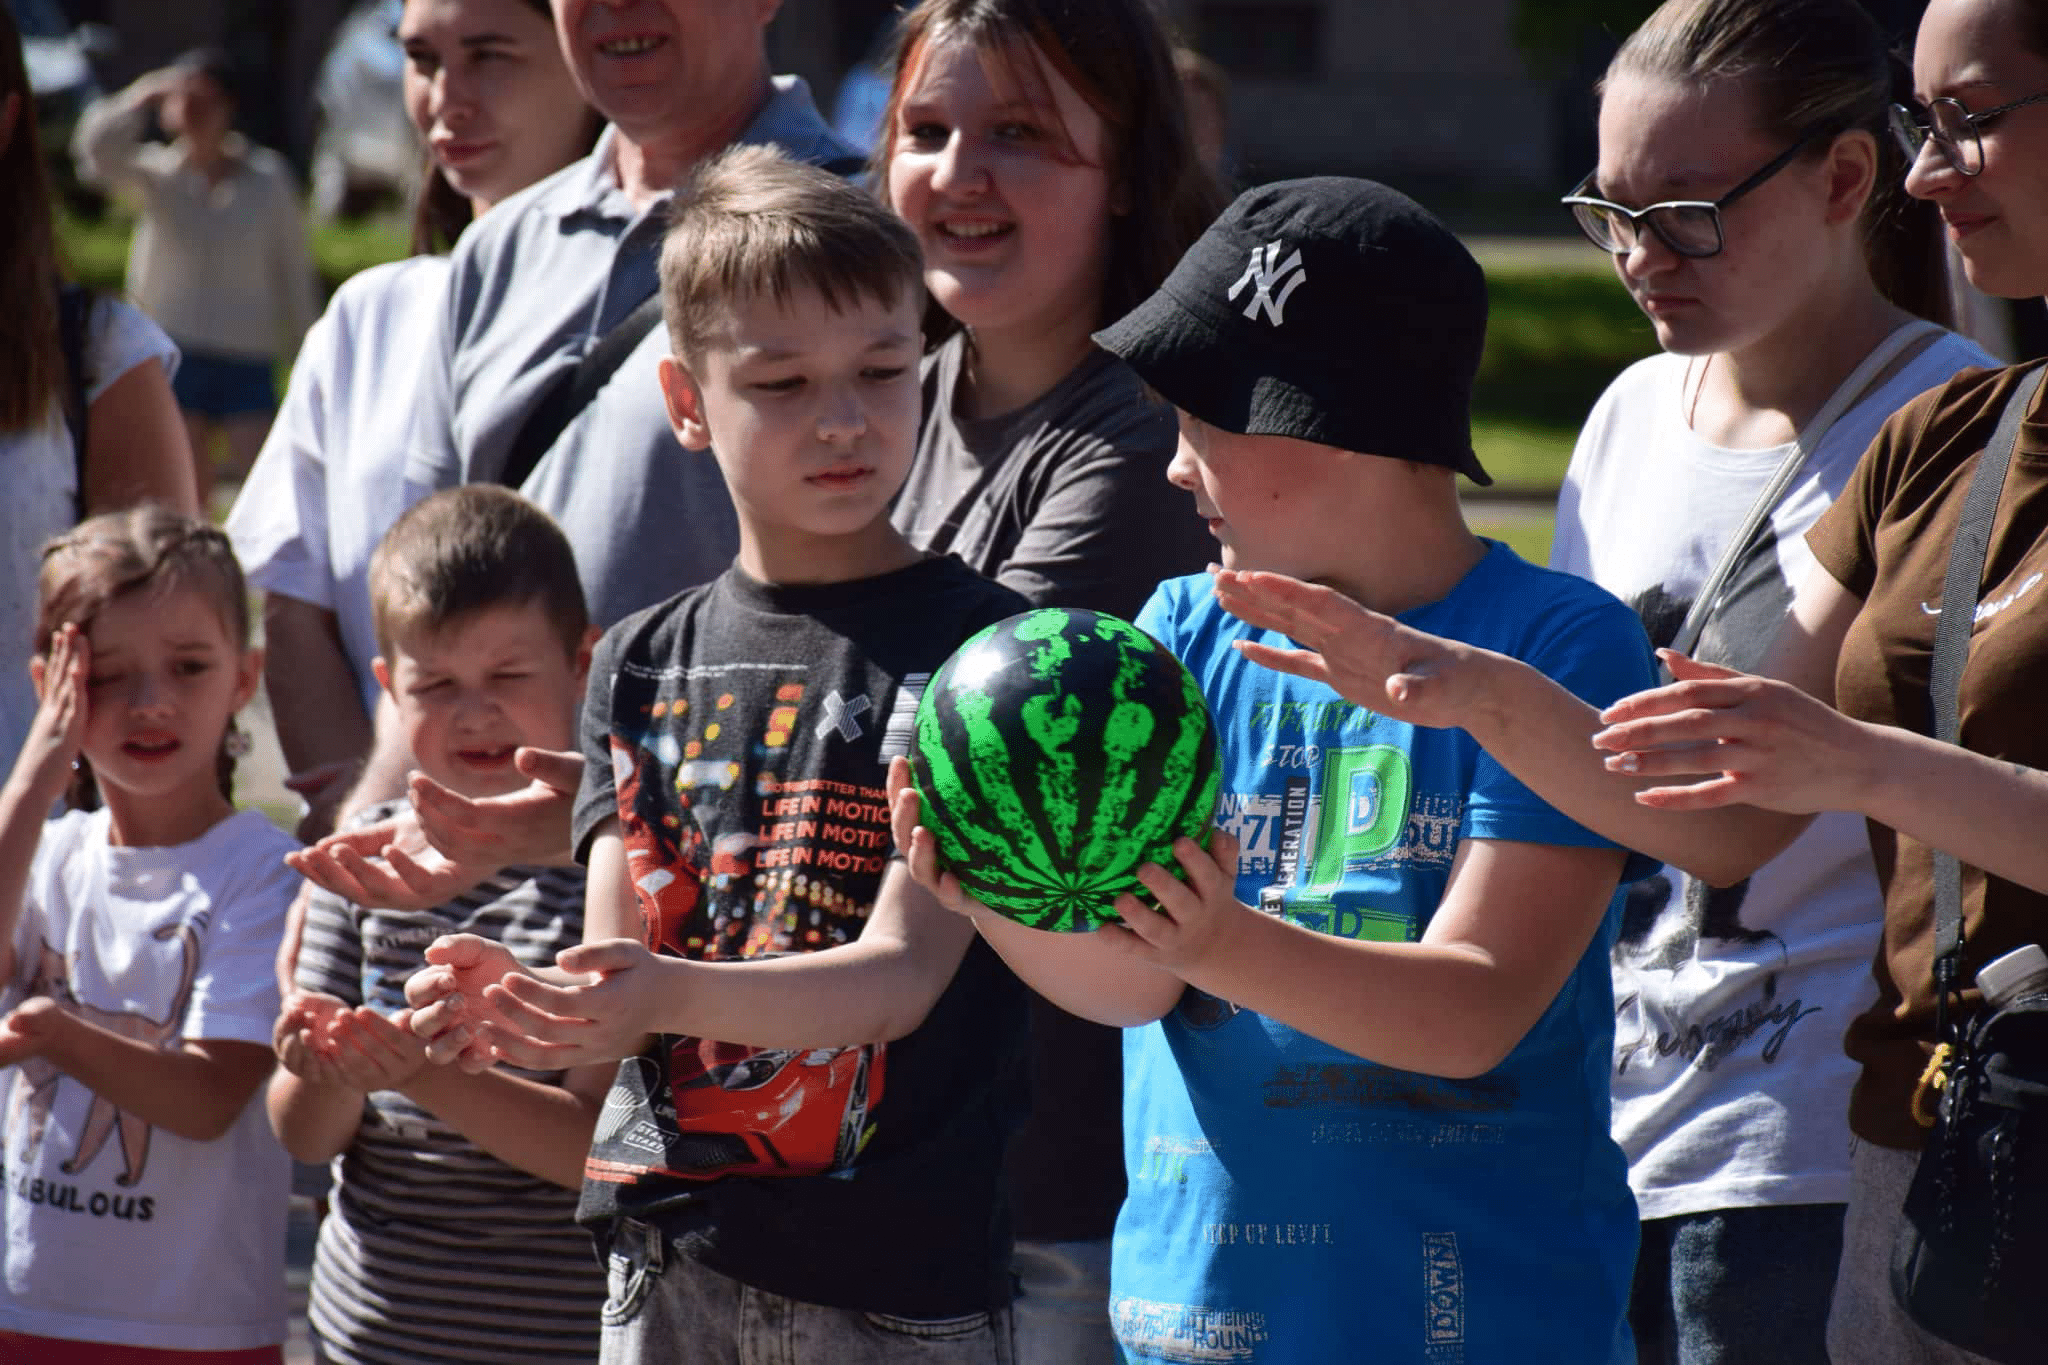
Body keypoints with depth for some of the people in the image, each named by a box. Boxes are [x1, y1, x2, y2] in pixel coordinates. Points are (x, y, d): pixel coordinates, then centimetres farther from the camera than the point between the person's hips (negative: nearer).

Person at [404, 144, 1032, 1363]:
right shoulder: (645, 663, 9)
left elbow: (904, 973, -14)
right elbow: (618, 975, 3)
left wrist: (677, 994, -31)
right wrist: (518, 1009, -21)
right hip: (669, 1260, 4)